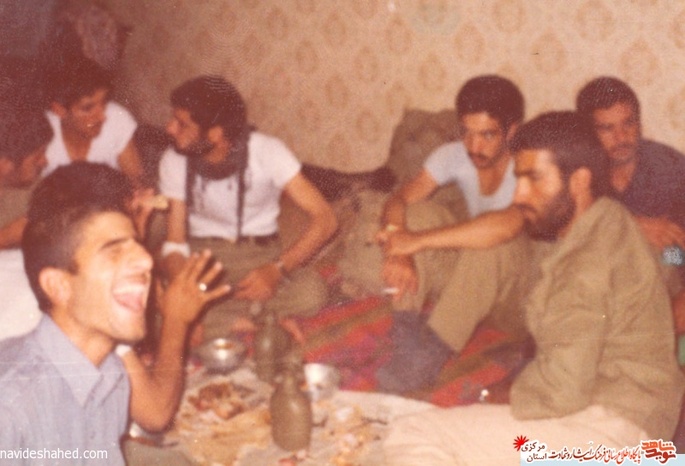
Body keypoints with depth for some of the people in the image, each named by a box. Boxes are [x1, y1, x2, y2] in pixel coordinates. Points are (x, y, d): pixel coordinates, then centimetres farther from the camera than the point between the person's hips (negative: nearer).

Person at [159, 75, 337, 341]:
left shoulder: (267, 152, -16)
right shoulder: (174, 162, -9)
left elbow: (325, 219, -18)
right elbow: (174, 242, -8)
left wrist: (277, 269, -32)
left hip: (260, 253, -1)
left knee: (310, 291, -34)